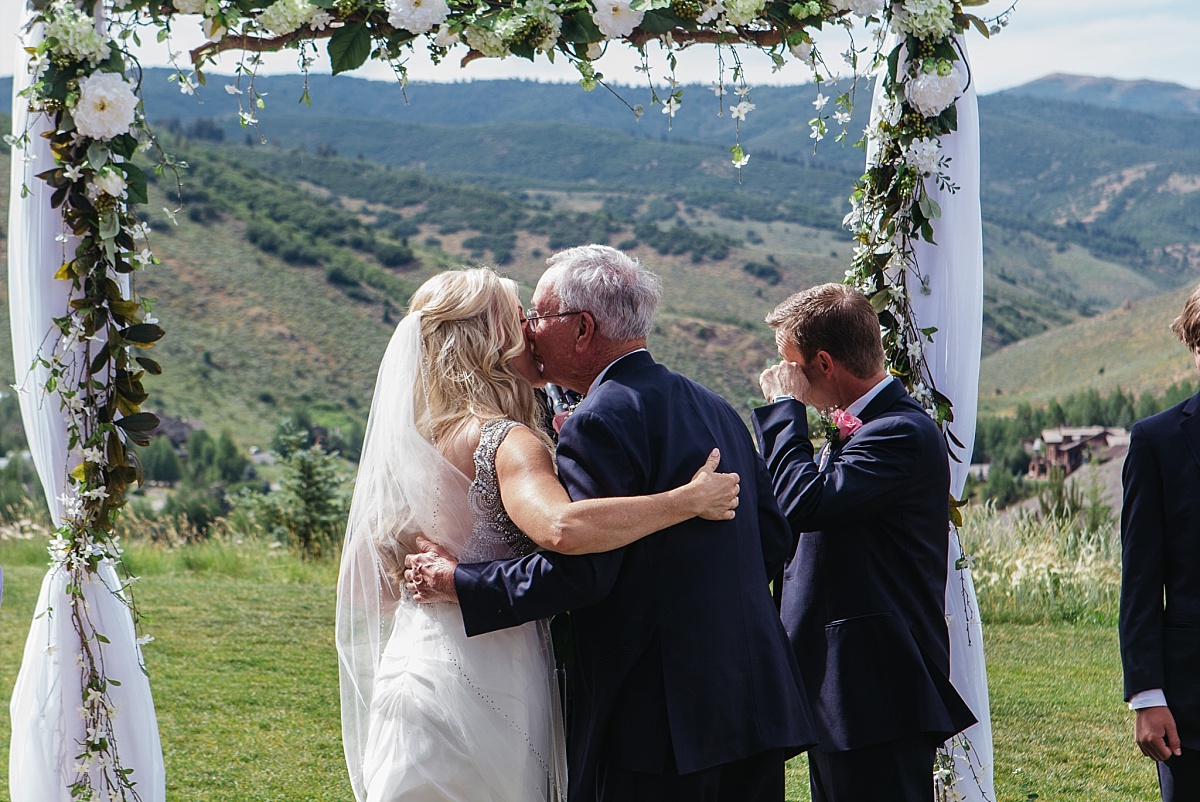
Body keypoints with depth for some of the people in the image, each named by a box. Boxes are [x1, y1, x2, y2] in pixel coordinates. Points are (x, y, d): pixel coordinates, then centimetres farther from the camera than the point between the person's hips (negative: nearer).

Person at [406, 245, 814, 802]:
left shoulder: (601, 422, -13)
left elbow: (577, 571, -20)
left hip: (657, 716, -8)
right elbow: (774, 541, 15)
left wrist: (458, 584, -9)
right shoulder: (714, 408, 13)